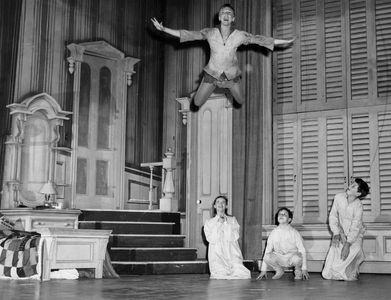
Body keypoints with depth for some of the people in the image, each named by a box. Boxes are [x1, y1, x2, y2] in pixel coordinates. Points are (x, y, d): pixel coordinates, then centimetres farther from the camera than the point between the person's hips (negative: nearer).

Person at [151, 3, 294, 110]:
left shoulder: (240, 35, -11)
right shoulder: (210, 33, -12)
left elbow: (259, 39, -9)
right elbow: (188, 34, -13)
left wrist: (284, 42, -9)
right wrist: (163, 29, -19)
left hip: (231, 75, 1)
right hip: (212, 75, -1)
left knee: (241, 102, 16)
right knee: (196, 103, 3)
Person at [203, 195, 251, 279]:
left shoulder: (232, 220, 17)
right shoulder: (209, 222, 14)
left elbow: (235, 237, 1)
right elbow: (211, 239, -3)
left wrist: (225, 223, -3)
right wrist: (218, 224, -5)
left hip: (232, 254, 2)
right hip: (217, 255, -2)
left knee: (244, 274, -23)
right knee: (221, 277, -28)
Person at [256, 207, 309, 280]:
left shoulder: (294, 233, -8)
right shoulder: (273, 233, -4)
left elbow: (302, 251, -7)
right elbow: (267, 250, -2)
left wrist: (304, 269, -12)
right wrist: (263, 270, -4)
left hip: (292, 257, -2)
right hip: (279, 259, 2)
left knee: (297, 258, -36)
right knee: (267, 257, -29)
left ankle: (298, 271, 1)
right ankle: (279, 270, 3)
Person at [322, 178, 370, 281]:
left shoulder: (358, 206, -20)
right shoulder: (338, 197, -13)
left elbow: (355, 227, -23)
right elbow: (332, 216, -7)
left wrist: (348, 244, -33)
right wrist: (336, 233, -18)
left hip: (354, 235, -2)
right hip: (340, 233, 2)